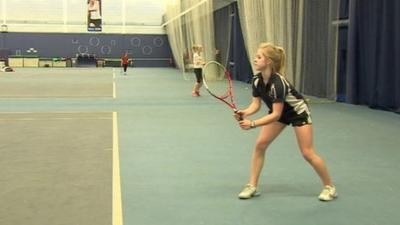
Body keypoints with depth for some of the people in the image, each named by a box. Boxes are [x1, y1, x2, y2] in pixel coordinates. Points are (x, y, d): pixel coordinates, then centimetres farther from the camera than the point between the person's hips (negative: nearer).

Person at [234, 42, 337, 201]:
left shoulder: (278, 83, -37)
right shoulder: (257, 80, -15)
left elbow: (276, 115, -36)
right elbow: (256, 104, -10)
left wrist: (252, 124, -42)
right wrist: (244, 113, -32)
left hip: (298, 112, -7)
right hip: (278, 111, 7)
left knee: (307, 153, -6)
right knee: (260, 144, -4)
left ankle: (329, 187, 14)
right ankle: (252, 186, 6)